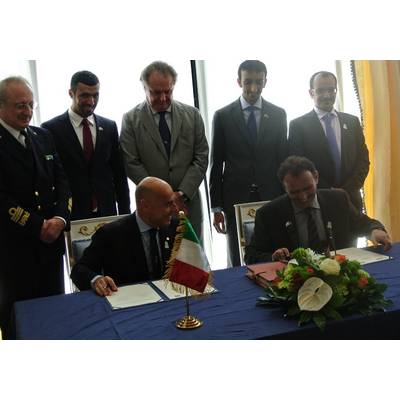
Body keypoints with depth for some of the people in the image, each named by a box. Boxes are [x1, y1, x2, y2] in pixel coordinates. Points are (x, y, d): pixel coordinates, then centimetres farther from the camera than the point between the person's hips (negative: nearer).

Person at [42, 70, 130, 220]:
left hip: (107, 212, 3)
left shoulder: (109, 127, 6)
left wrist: (125, 213, 5)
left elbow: (119, 174, 8)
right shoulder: (51, 129, -5)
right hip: (71, 215, -3)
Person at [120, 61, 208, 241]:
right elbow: (131, 164, -5)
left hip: (188, 202, 2)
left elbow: (201, 157, 3)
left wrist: (182, 194, -8)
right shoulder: (131, 119, 0)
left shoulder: (192, 115, 5)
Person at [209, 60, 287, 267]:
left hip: (271, 199, 1)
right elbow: (216, 163, 2)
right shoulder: (223, 116, 1)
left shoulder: (278, 114, 6)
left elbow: (283, 157, 9)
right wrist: (216, 207, -1)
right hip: (236, 200, -1)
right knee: (238, 264, 7)